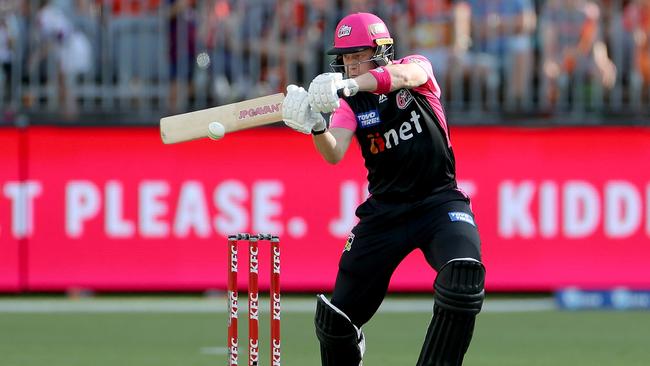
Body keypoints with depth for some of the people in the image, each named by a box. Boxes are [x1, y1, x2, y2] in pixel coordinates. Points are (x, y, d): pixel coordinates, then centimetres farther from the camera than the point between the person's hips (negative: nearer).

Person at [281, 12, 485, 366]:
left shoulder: (416, 68, -3)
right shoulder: (349, 104, 2)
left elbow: (404, 75, -29)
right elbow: (334, 153, -16)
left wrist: (350, 85, -47)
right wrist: (314, 126, -40)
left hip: (439, 201, -3)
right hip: (384, 211, 3)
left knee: (463, 282, -31)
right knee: (336, 319, -2)